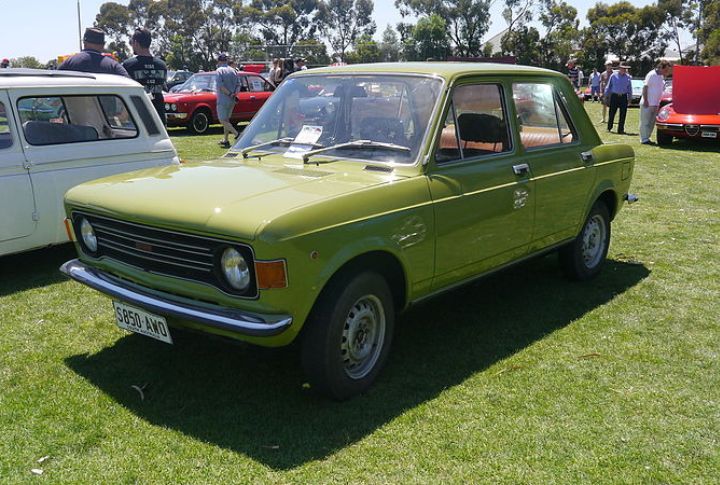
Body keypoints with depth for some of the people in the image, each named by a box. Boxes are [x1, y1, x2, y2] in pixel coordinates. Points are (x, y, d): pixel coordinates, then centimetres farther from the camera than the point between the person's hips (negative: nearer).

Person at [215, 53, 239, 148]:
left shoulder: (219, 71, -10)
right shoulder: (233, 71, 11)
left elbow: (220, 85, -20)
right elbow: (237, 85, 7)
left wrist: (229, 94, -16)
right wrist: (234, 94, -4)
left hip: (223, 100, -7)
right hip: (232, 101, 7)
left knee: (223, 120, -4)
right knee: (226, 119, 15)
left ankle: (237, 134, -21)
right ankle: (225, 140, 18)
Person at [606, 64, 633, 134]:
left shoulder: (628, 77, 7)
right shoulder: (613, 76, 2)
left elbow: (630, 89, 13)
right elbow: (609, 86, 8)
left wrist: (630, 98, 9)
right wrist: (606, 96, 6)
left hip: (623, 97, 1)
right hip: (614, 96, -1)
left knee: (623, 114, 1)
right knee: (612, 113, 3)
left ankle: (620, 130, 7)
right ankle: (609, 128, 17)